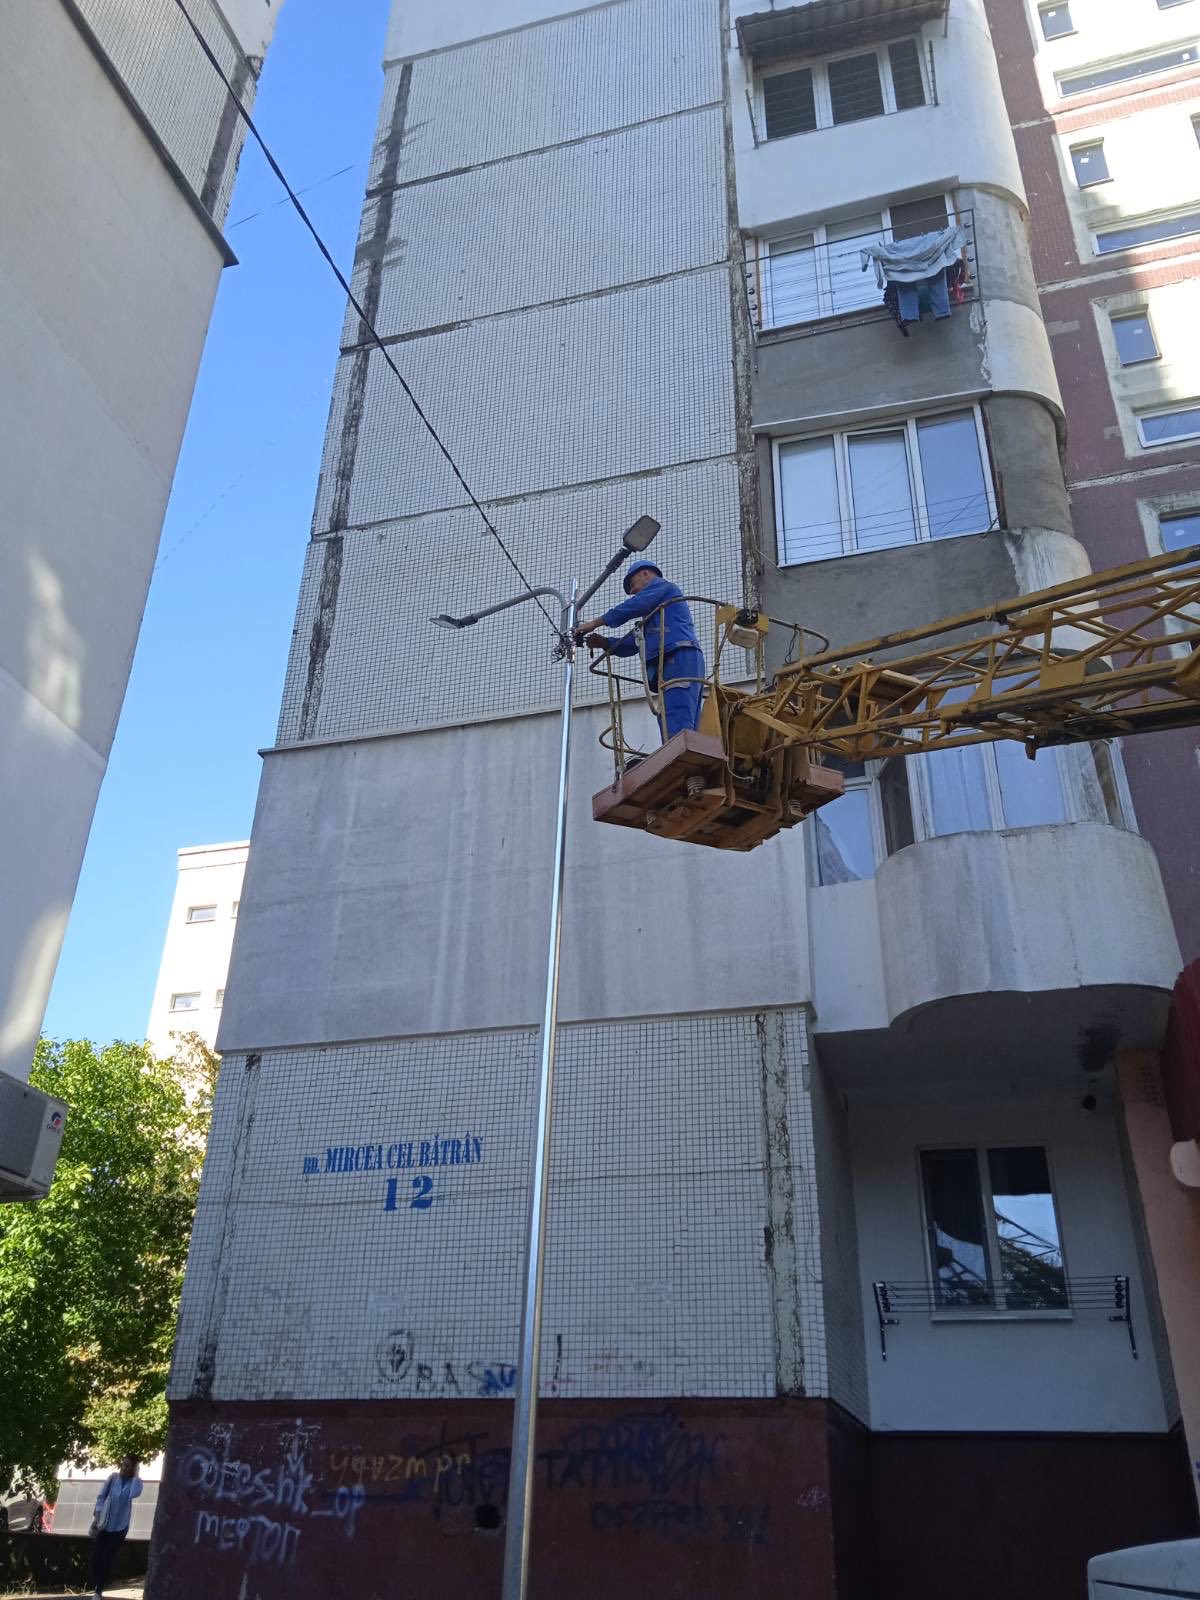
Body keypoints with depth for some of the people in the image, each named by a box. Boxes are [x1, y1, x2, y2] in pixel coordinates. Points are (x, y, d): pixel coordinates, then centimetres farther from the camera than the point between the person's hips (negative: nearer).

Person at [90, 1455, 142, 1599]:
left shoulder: (136, 1482, -11)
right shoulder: (113, 1477, -7)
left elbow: (134, 1494, -31)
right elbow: (101, 1497, -2)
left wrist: (135, 1476, -24)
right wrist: (96, 1517, -10)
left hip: (120, 1526, -2)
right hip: (104, 1523, 2)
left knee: (108, 1558, 1)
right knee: (96, 1556, 2)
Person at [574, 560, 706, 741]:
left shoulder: (661, 585, 12)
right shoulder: (654, 614, 38)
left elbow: (632, 606, -4)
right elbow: (633, 644, 28)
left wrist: (594, 623, 1)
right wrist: (604, 642, 13)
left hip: (679, 659, -10)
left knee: (676, 730, -24)